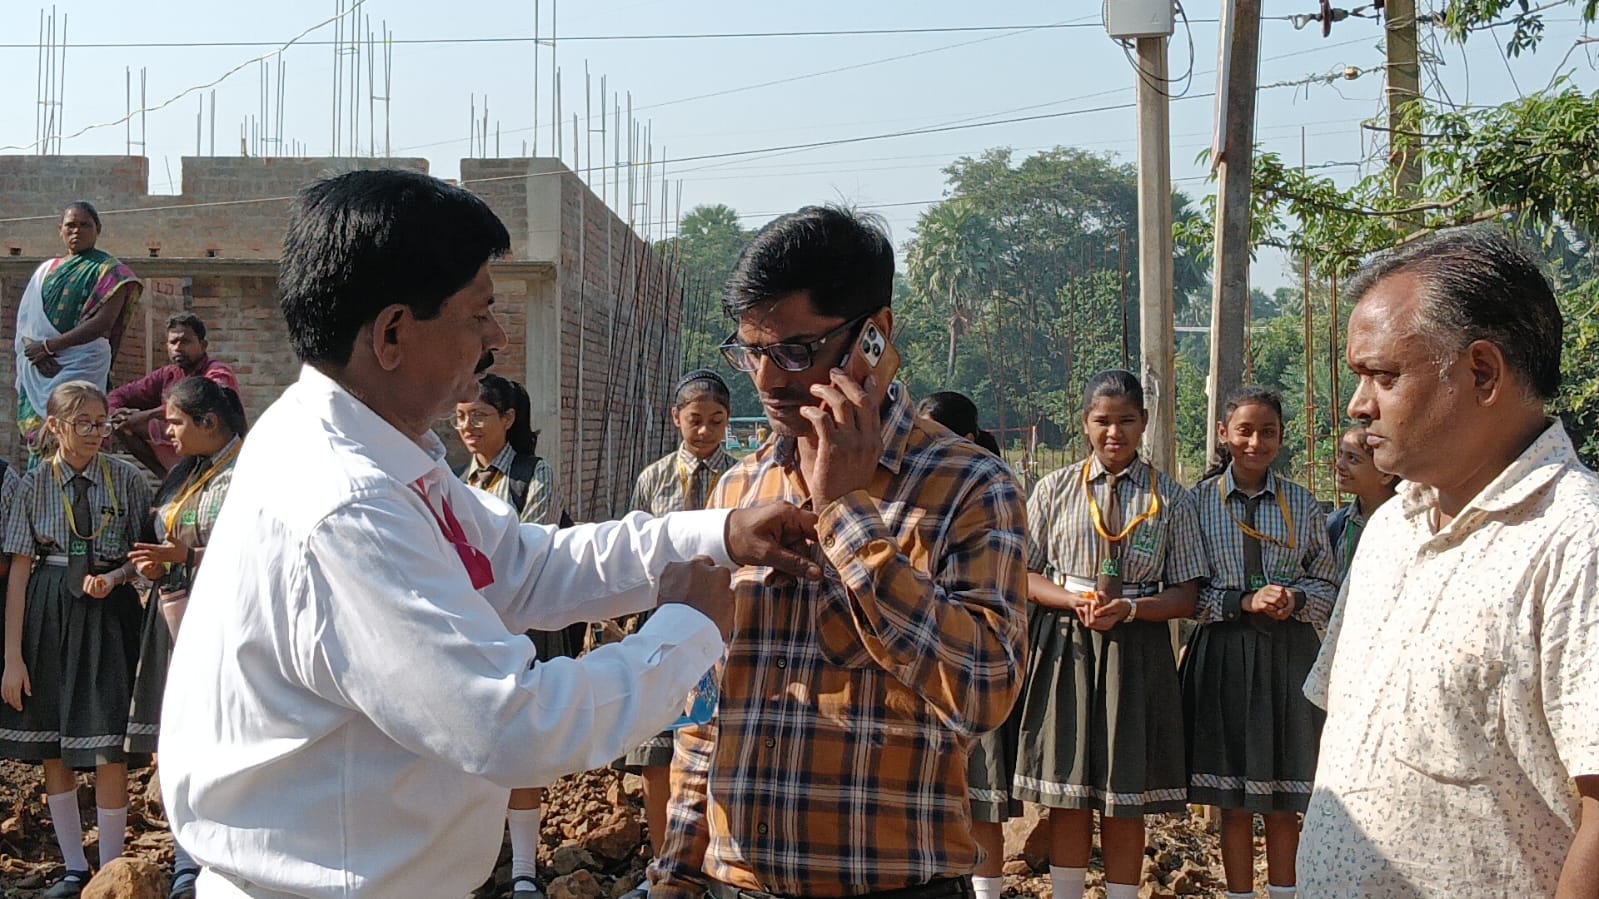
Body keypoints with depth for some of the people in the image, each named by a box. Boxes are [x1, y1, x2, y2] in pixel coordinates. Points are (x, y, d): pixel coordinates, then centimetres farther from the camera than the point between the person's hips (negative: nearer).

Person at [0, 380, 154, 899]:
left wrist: (115, 577, -15)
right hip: (51, 617, 1)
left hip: (109, 615, -1)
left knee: (109, 752, -3)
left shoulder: (127, 480, -1)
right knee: (54, 752, 9)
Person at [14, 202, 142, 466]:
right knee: (36, 435, -1)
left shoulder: (107, 269, 2)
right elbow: (25, 319, 12)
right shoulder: (47, 270, 19)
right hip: (39, 367, 5)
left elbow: (104, 322, -10)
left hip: (82, 364, -5)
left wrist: (48, 346, -12)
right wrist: (34, 350, -10)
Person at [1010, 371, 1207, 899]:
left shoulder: (1170, 498, 2)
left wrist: (1128, 608, -16)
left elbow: (1186, 596, 1)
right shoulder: (1054, 489, 4)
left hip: (1137, 650, 0)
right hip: (1065, 647, 1)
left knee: (1126, 801, 4)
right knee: (1066, 795, 5)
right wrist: (1075, 600, -13)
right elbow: (1023, 575, 5)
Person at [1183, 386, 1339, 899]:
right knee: (1233, 802, 6)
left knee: (1284, 803, 6)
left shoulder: (1302, 504, 4)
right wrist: (1245, 601, -15)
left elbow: (1327, 584, 8)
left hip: (1290, 656, 1)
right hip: (1224, 655, -1)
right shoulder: (1198, 501, 0)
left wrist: (1295, 600, -12)